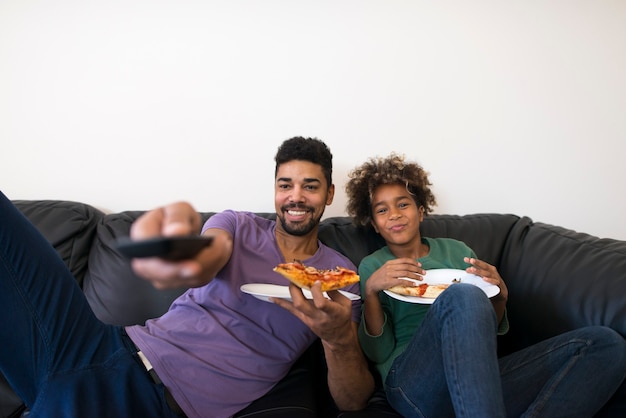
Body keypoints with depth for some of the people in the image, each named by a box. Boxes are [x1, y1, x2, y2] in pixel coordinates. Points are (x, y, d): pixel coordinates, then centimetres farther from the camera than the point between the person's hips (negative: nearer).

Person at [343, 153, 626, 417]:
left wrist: (499, 297, 1)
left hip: (483, 377, 5)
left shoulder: (456, 251, 21)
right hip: (414, 381, -4)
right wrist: (372, 290, -12)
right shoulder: (372, 266, 13)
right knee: (462, 295, -34)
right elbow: (378, 353, 4)